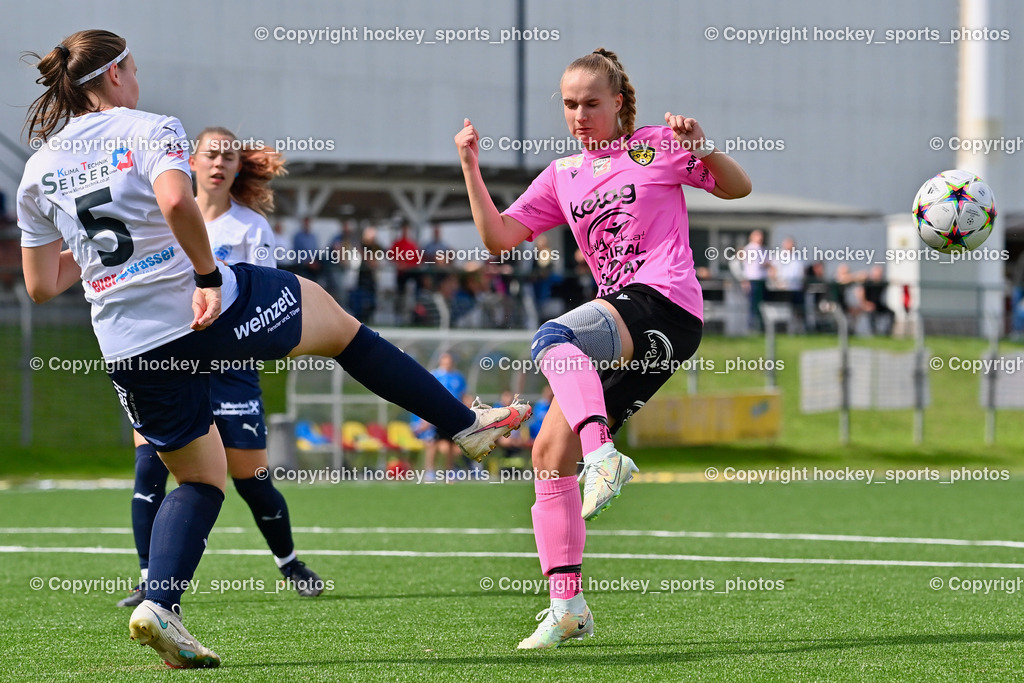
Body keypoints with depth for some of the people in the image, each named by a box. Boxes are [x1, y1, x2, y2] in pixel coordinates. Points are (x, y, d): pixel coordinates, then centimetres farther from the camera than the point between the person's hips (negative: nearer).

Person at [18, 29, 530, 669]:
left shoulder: (39, 169, 9)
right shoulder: (150, 129, -5)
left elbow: (42, 284, 12)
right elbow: (176, 201, -27)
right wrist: (208, 274, -17)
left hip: (129, 346, 5)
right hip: (211, 308, -5)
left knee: (200, 478, 18)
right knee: (335, 319, 21)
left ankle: (158, 604, -4)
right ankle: (466, 422, 28)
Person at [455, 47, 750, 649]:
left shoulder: (657, 147, 7)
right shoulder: (562, 177, 21)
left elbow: (738, 188, 6)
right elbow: (498, 237, 16)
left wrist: (702, 148, -13)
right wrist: (471, 168, 6)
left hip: (665, 302, -7)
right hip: (623, 334, 7)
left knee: (552, 339, -33)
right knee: (550, 452, -2)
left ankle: (604, 455, -48)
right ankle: (568, 605, 0)